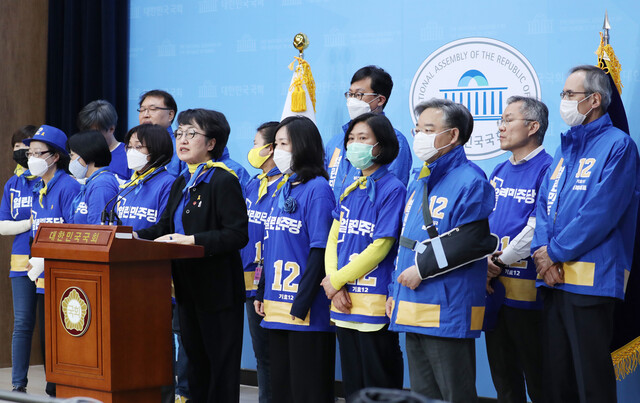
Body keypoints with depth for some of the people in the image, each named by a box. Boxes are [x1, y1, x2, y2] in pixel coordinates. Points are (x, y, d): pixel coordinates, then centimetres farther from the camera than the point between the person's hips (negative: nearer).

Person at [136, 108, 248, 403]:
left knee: (221, 367, -2)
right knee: (196, 364, 15)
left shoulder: (224, 182, -13)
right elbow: (165, 227, 16)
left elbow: (237, 235, -21)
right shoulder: (180, 184, 15)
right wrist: (136, 237, -1)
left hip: (217, 291, -9)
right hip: (188, 290, 9)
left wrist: (192, 240, -25)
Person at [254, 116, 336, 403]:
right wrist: (262, 293, 13)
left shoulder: (317, 189, -10)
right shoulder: (283, 190, 15)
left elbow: (320, 251, -15)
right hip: (277, 307, 8)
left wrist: (302, 303, -18)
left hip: (306, 310, -8)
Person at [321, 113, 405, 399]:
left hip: (375, 305, -7)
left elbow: (380, 247, -13)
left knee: (379, 388, -2)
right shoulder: (350, 192, 14)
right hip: (344, 303, 7)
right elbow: (333, 239, 11)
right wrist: (334, 283, -6)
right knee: (352, 387, 12)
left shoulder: (392, 190, -8)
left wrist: (336, 280, -10)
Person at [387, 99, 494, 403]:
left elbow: (468, 245, -18)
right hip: (413, 312, 9)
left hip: (447, 316, -9)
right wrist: (396, 292, 16)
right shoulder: (418, 184, 18)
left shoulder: (470, 182, -11)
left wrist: (422, 269, -15)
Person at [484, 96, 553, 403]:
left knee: (536, 375, -1)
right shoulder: (499, 172, 16)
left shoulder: (548, 168, -9)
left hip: (525, 287, -7)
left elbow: (537, 228, -16)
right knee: (502, 374, 13)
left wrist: (500, 263, -12)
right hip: (492, 286, 7)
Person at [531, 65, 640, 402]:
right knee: (554, 376, 10)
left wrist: (556, 252, -10)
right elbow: (544, 203, 14)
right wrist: (541, 250, -4)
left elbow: (601, 212, -14)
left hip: (590, 279, -8)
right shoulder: (565, 149, 19)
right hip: (554, 279, 8)